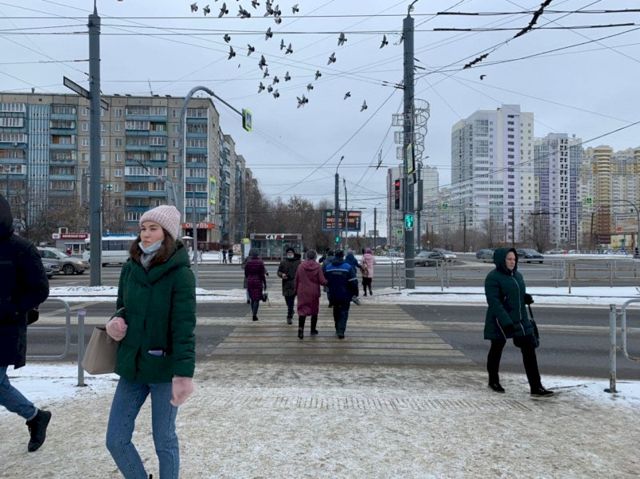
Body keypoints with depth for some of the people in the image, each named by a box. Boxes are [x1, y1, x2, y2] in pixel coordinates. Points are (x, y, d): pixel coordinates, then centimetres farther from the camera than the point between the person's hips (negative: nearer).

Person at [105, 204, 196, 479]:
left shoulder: (180, 273, -15)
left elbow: (184, 328, -20)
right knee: (116, 440, 11)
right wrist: (116, 321, -8)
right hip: (131, 367, 6)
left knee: (164, 441, 10)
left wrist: (184, 374, -28)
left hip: (164, 369, -5)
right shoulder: (130, 268, 2)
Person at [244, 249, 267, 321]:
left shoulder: (248, 263, -2)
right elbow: (262, 274, -7)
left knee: (252, 299, 15)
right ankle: (254, 314, -12)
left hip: (249, 282, 3)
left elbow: (246, 274, 4)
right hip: (258, 282, -3)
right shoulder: (260, 262, -8)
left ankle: (254, 314, 21)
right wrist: (265, 283, 1)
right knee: (257, 299, 0)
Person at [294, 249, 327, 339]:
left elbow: (296, 279, 4)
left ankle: (301, 329, -16)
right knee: (314, 311, 14)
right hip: (314, 292, -1)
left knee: (302, 310, 2)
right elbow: (322, 281, -12)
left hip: (302, 292, 1)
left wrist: (296, 290, 17)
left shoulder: (301, 266, -3)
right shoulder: (317, 266, -10)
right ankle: (313, 330, 23)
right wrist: (326, 282, 10)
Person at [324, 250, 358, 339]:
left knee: (336, 312, 20)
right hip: (345, 296, -3)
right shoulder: (348, 267, -12)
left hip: (333, 295, 4)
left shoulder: (328, 267, -1)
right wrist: (355, 293, -2)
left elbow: (325, 281, 6)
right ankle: (341, 331, -9)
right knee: (344, 312, 4)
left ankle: (338, 329, 30)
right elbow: (353, 282, -13)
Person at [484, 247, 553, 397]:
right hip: (500, 322, -6)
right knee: (496, 349, 11)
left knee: (529, 351, -1)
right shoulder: (493, 277, -14)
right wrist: (506, 322, -29)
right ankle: (493, 381, 31)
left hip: (520, 320, 6)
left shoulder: (517, 275, 10)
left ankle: (536, 387, 3)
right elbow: (493, 301, -22)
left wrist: (526, 297, -3)